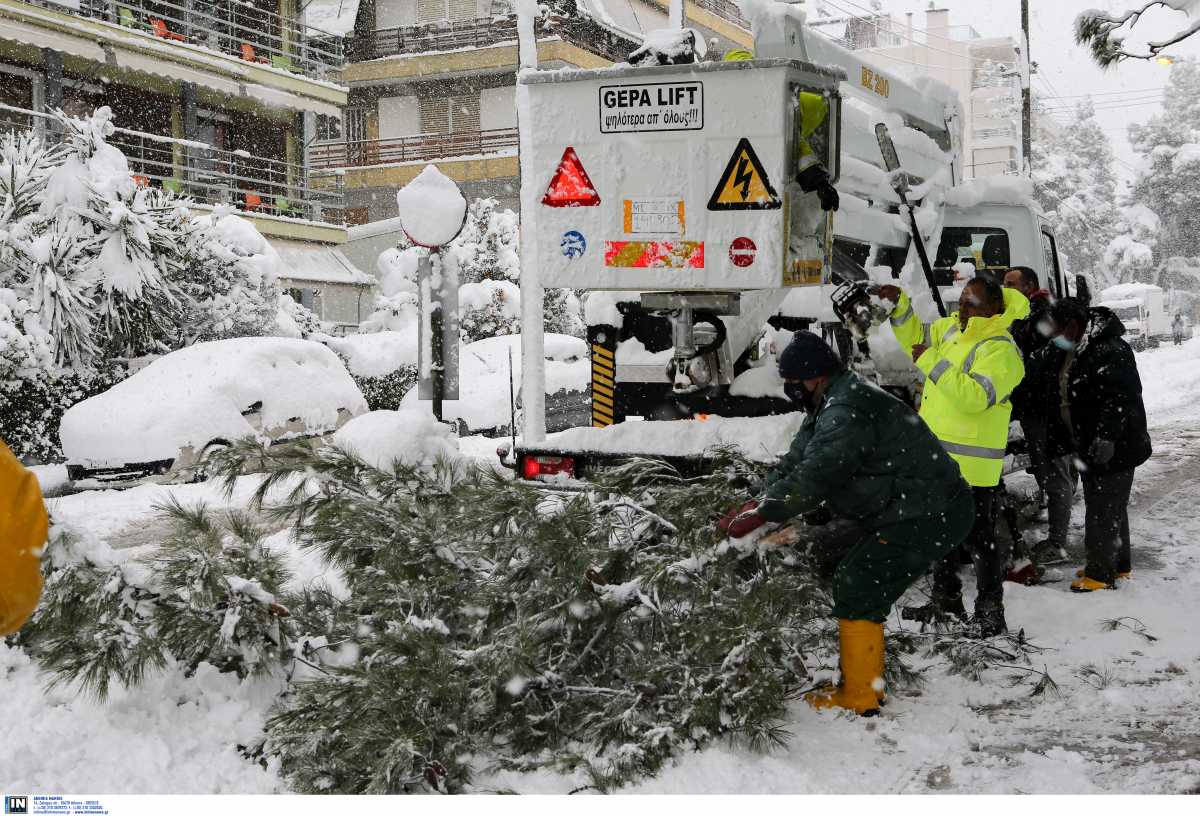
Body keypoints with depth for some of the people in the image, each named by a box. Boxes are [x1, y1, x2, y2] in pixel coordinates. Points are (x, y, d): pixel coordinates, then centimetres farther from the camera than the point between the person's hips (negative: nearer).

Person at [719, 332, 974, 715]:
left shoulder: (846, 412, -22)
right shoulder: (830, 407, 14)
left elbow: (813, 478, -28)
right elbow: (794, 463, 11)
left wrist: (761, 513, -21)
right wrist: (759, 504, -2)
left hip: (929, 517, -11)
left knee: (857, 593, -9)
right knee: (852, 583, 15)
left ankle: (859, 697, -1)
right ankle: (869, 674, 24)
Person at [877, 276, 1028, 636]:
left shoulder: (1001, 350, -18)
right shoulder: (952, 329, 10)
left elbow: (975, 396, -29)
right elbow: (916, 336, 23)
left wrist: (932, 362, -25)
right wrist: (899, 305, 7)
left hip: (971, 464, -9)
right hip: (939, 456, 9)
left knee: (979, 539, -2)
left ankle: (990, 613, 8)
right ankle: (946, 601, 33)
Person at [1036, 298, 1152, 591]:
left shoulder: (1111, 351, -22)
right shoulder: (1065, 353, 9)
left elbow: (1120, 398, -28)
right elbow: (1060, 399, 18)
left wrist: (1107, 436, -32)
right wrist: (1057, 442, 17)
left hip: (1114, 447, -10)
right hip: (1089, 446, 10)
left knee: (1105, 508, -3)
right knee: (1110, 506, 18)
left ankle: (1101, 572, 5)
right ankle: (1118, 565, 30)